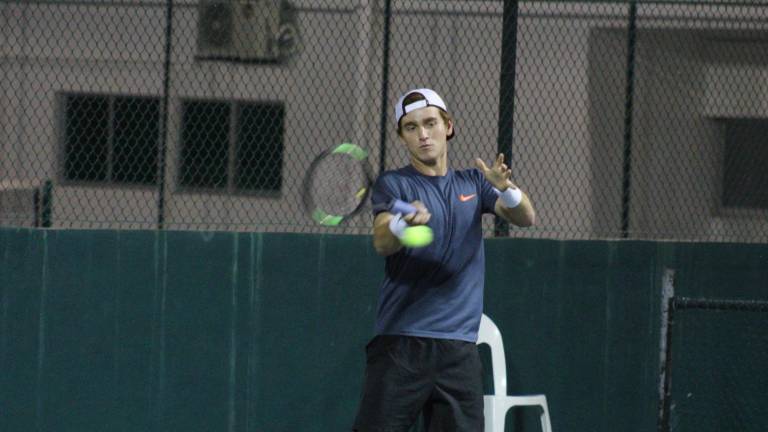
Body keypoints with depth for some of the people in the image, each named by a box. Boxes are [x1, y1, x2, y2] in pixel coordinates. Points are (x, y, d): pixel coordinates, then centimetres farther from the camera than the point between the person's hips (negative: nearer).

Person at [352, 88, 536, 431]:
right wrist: (405, 223, -39)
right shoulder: (394, 185, 2)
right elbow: (381, 243, -16)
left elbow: (525, 218, 3)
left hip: (459, 348, 4)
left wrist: (506, 188, -20)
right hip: (402, 342, -4)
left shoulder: (472, 183, 15)